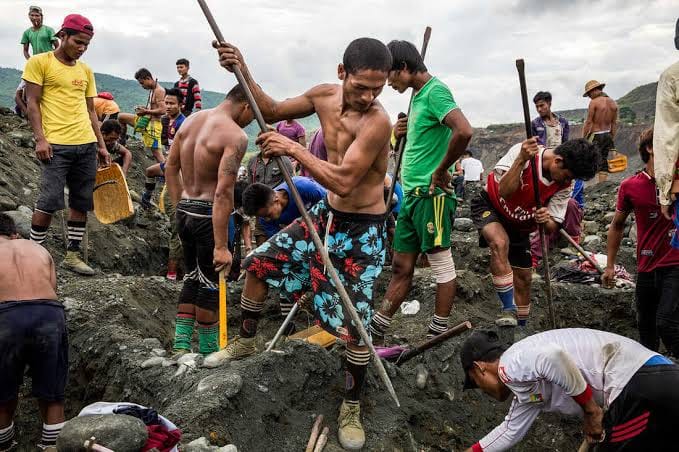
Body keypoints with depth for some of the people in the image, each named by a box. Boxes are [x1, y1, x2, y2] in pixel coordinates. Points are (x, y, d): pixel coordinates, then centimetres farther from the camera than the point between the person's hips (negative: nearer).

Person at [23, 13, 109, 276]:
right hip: (56, 145, -5)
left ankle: (72, 255, 15)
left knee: (81, 203, 7)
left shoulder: (86, 70, 16)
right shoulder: (39, 62, 2)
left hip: (87, 145, 6)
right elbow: (32, 103, -3)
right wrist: (40, 138, -13)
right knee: (49, 202, -9)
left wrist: (101, 145, 14)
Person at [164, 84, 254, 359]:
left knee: (192, 277, 20)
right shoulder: (236, 136, -18)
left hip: (184, 210, 7)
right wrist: (221, 246, -24)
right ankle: (208, 351, 22)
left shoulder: (192, 120, 7)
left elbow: (170, 167, 13)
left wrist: (179, 208, 19)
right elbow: (223, 193, -25)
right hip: (209, 215, -7)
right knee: (210, 284, 8)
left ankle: (180, 347, 23)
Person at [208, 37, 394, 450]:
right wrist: (243, 72, -2)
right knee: (259, 263, 15)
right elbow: (274, 111, 10)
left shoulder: (377, 121, -28)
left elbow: (343, 182, -34)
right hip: (326, 215, 7)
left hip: (362, 230, -7)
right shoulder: (325, 95, -5)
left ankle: (352, 407, 19)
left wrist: (294, 149, -30)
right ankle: (246, 341, 38)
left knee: (354, 326, -4)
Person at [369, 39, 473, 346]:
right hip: (412, 193, 10)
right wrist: (401, 133, 11)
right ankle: (375, 332, 18)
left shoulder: (435, 91, -12)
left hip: (431, 194, -10)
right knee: (401, 267, 12)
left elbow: (464, 132, -29)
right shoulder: (418, 95, 17)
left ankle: (438, 336, 11)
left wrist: (441, 170, -18)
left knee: (442, 265, 1)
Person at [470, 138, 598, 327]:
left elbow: (552, 227, -12)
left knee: (524, 278, 5)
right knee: (500, 243, -35)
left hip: (520, 225, 5)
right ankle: (508, 310, -27)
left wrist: (545, 220, -35)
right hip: (489, 206, -5)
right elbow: (505, 191, -39)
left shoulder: (564, 187, -14)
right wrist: (521, 160, -50)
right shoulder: (522, 151, -28)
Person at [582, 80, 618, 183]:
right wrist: (612, 139, 18)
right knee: (603, 163, 12)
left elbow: (588, 122, -12)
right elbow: (614, 124, 11)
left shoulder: (594, 102, -12)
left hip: (595, 136, -7)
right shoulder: (613, 103, 8)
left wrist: (583, 139, -6)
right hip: (607, 135, 7)